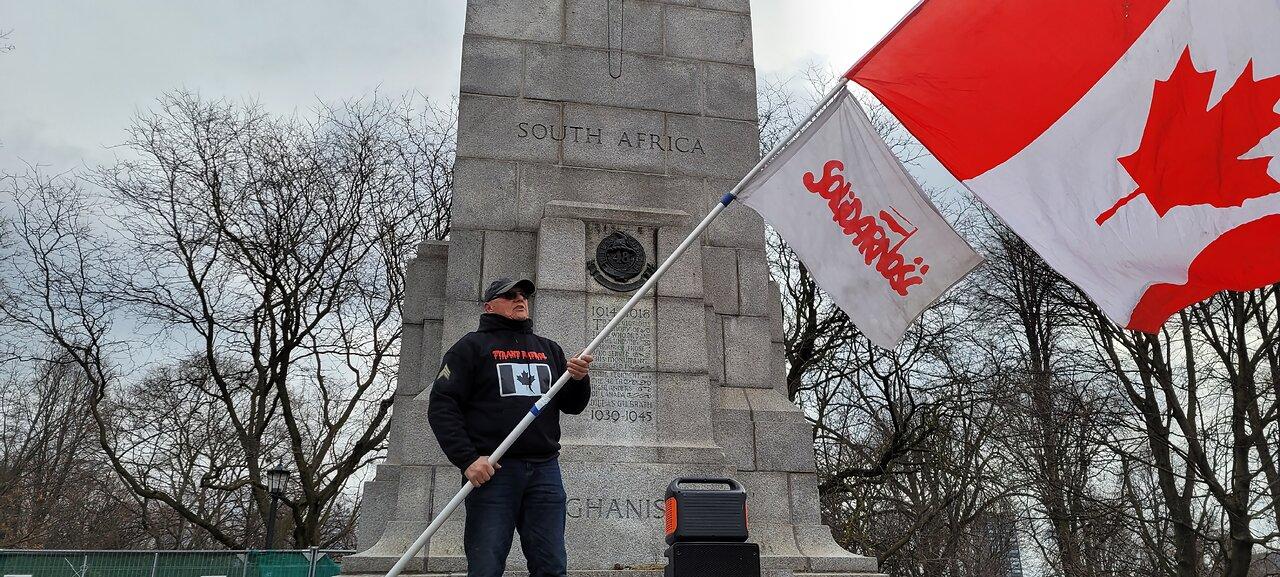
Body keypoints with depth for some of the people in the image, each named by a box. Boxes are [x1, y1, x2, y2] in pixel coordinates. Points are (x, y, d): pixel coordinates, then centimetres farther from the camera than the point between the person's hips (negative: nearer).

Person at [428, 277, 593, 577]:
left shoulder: (549, 350, 20)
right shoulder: (472, 346, 6)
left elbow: (572, 406, 18)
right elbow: (442, 406, -2)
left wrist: (579, 380, -4)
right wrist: (467, 459, -13)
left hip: (545, 470, 4)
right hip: (492, 470, -4)